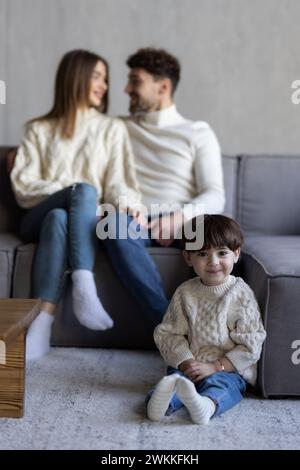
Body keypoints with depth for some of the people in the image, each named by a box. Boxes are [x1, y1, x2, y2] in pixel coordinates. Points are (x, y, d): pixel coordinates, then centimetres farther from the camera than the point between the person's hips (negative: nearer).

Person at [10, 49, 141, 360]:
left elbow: (118, 183, 2)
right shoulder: (39, 129, 16)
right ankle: (84, 289, -46)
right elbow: (22, 186, 3)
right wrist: (71, 191, -13)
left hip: (90, 220, 0)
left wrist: (130, 206, -22)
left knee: (59, 219, -36)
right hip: (41, 217, 0)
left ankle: (41, 322, -48)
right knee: (84, 190, -33)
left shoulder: (113, 129, 16)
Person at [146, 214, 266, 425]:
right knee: (176, 377, -27)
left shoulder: (241, 294, -5)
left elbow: (251, 344, -7)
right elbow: (170, 333, 5)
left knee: (219, 383, -33)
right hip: (189, 366, 3)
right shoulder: (185, 293, 4)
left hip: (229, 369, -3)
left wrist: (215, 366, -14)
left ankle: (207, 405, -61)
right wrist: (186, 362, -12)